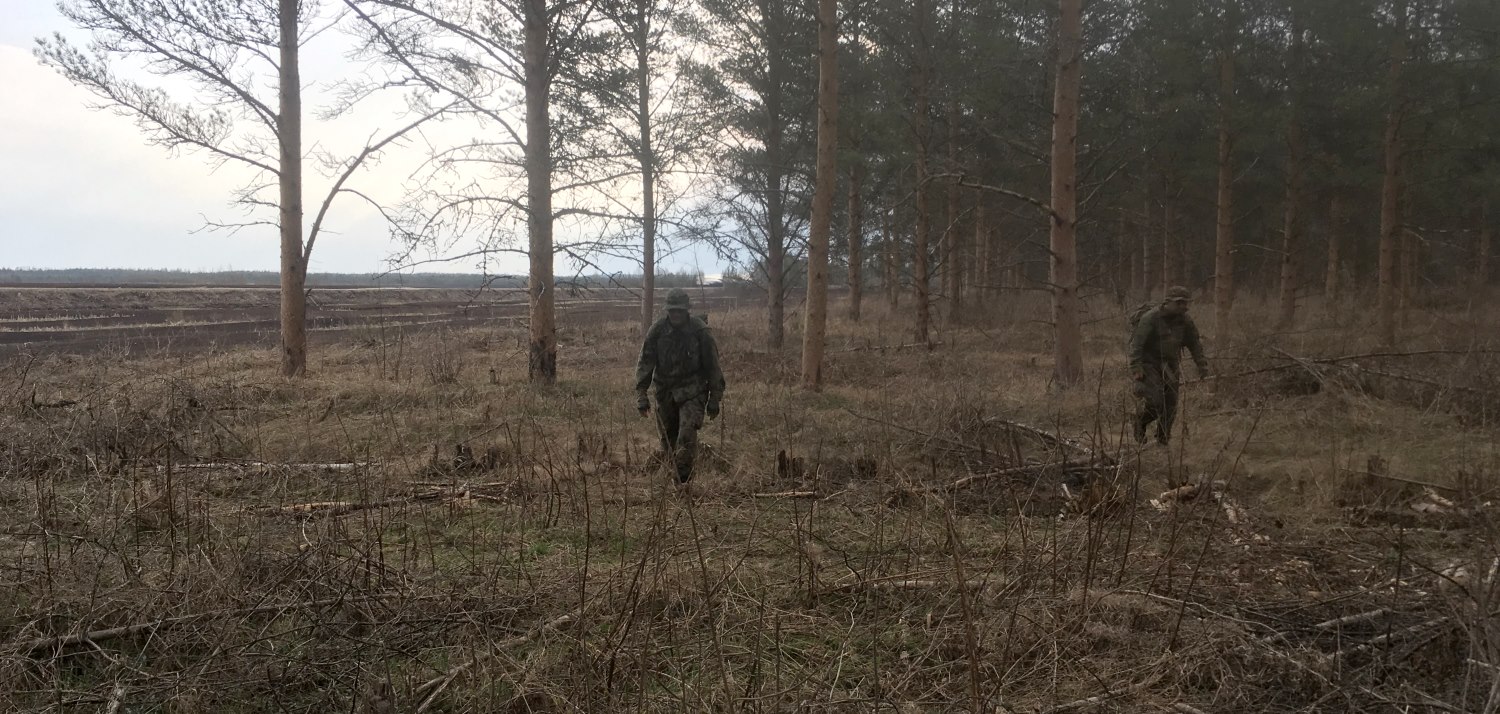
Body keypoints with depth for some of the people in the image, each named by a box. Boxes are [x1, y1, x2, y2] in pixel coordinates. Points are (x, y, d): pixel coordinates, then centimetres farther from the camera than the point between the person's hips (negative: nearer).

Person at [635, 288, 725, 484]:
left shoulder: (700, 331, -7)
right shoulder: (657, 331, -3)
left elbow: (712, 366, 0)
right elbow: (645, 363, 0)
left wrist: (714, 400, 0)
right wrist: (641, 395, -7)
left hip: (692, 393, -3)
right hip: (665, 393, 3)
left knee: (686, 437, -18)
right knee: (667, 439, 8)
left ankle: (683, 480, -14)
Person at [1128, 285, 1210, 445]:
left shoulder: (1185, 320, 1)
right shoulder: (1151, 318, -17)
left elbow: (1195, 343, 11)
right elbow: (1137, 343, -20)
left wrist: (1202, 365, 5)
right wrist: (1136, 368, -26)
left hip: (1170, 366, 5)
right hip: (1149, 364, -5)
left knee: (1171, 405, 1)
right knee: (1155, 402, -17)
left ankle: (1163, 441, 13)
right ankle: (1140, 423, 12)